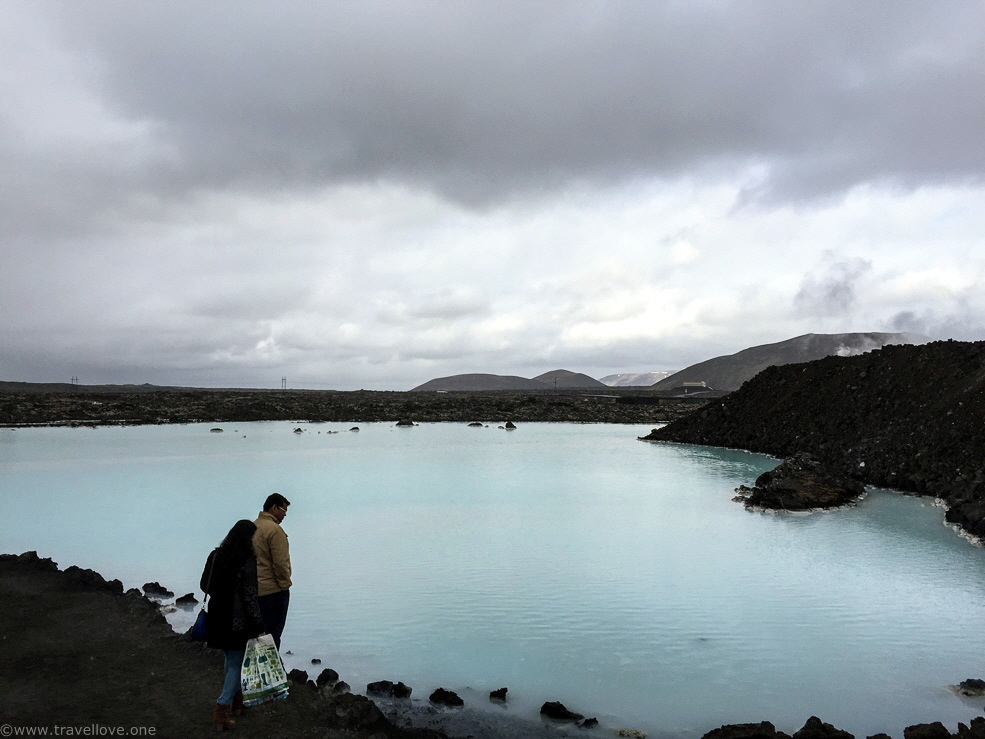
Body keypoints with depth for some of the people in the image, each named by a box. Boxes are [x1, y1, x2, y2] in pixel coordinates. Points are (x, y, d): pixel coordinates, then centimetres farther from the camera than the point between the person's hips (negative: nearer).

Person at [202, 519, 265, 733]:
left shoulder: (215, 556, 1)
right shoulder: (247, 562, -19)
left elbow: (205, 585, 10)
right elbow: (250, 597, -18)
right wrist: (259, 627, -12)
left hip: (217, 617, 7)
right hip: (238, 622, -7)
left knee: (231, 658, 24)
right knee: (237, 663, 6)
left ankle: (236, 700, 38)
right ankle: (221, 712, 4)